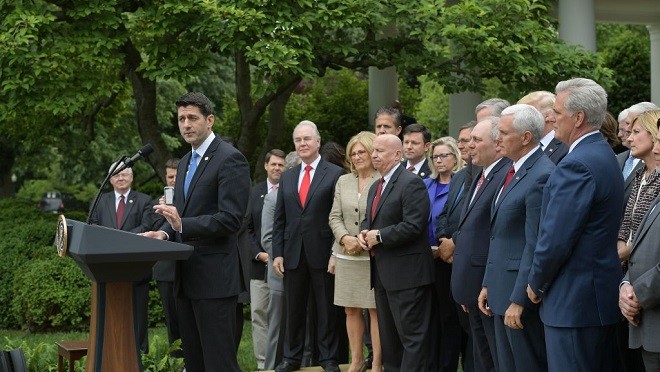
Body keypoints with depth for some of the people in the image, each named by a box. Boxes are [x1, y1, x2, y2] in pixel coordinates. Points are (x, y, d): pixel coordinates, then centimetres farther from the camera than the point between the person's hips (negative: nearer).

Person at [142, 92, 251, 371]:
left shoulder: (230, 159, -10)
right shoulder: (185, 162, 17)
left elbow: (231, 219, -17)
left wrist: (183, 225, -26)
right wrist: (166, 232, 0)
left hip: (214, 277, -9)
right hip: (186, 277, 9)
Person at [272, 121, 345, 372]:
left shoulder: (335, 174, -2)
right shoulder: (287, 177, 13)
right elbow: (279, 219, 12)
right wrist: (277, 253, 4)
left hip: (322, 253, -4)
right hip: (293, 254, 4)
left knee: (326, 309, 5)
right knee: (294, 309, 9)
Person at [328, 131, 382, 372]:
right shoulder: (343, 181, 12)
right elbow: (335, 217, 10)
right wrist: (345, 238, -8)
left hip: (373, 256, -5)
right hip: (346, 256, 5)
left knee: (376, 310, -1)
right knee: (351, 310, 9)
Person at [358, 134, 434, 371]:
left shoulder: (411, 183, -14)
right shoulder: (375, 187, 17)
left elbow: (413, 226, -22)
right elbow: (369, 220, 25)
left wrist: (379, 236, -16)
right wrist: (364, 232, 2)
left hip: (406, 272, -10)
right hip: (382, 272, 10)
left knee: (412, 335, -5)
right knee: (387, 334, 16)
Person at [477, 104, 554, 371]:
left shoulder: (542, 176, -17)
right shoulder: (514, 171, 13)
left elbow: (536, 246, -20)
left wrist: (518, 301, -19)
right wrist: (488, 285, 17)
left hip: (521, 293, -9)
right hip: (502, 290, 9)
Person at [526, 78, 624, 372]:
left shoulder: (577, 165, -19)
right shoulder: (604, 155, 12)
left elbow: (555, 239, -21)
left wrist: (536, 283, -5)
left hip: (574, 302, -10)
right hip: (604, 293, 10)